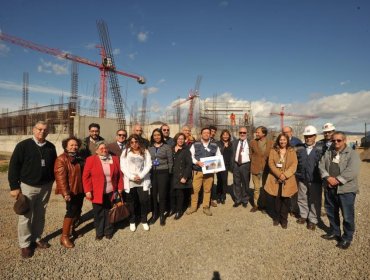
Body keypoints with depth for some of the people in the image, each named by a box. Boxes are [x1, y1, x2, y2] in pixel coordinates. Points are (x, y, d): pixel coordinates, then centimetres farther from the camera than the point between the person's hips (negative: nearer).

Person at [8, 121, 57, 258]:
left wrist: (51, 181, 8)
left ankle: (36, 239, 31)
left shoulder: (51, 147, 2)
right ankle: (25, 244, 20)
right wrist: (14, 186, -10)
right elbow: (13, 166, -8)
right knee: (25, 216, 4)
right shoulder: (23, 145, -8)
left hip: (45, 187, 4)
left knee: (40, 215, 15)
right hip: (27, 186, -3)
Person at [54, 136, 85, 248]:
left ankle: (72, 229, 35)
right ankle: (64, 237, 8)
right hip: (70, 190, -7)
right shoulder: (62, 159, -12)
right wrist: (65, 192, -26)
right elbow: (61, 177, -19)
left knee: (78, 211, 15)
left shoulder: (79, 158, 11)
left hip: (80, 189, 7)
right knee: (71, 211, -5)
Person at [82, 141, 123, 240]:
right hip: (97, 193, -2)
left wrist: (120, 188, 4)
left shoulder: (114, 159, 4)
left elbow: (119, 175, 7)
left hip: (111, 193, 2)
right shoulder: (91, 160, -5)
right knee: (98, 214, 9)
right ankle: (99, 233, 26)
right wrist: (87, 190, -10)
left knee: (109, 213, 12)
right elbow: (86, 176, -5)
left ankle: (108, 232, 28)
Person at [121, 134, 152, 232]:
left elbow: (148, 165, -1)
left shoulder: (145, 152, 6)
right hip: (130, 181, 0)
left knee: (144, 201, -3)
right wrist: (132, 177, -12)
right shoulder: (125, 152, 5)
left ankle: (144, 220, 18)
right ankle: (132, 221, 27)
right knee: (131, 202, 9)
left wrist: (140, 176, -12)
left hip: (143, 181, 0)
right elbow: (123, 167, -2)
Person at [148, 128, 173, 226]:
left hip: (163, 172, -2)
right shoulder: (149, 147, 7)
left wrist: (169, 173, -2)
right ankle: (154, 214, 23)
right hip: (152, 173, 3)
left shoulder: (167, 147, 0)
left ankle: (162, 215, 19)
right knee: (153, 194, 7)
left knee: (162, 194, 2)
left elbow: (170, 161, 1)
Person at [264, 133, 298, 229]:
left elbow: (294, 165, -4)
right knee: (276, 199, 3)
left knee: (285, 200, 4)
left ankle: (284, 219, 18)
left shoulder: (292, 151, 5)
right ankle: (276, 218, 21)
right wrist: (279, 174, -16)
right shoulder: (273, 151, 5)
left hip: (287, 180, 0)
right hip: (275, 179, 0)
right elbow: (271, 164, -4)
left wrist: (285, 175, -16)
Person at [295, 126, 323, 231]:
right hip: (302, 179, 3)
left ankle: (313, 220, 23)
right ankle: (303, 215, 34)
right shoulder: (299, 149, 3)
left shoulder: (320, 149, -5)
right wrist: (296, 174, 3)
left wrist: (322, 177, -10)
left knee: (315, 200, 8)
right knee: (302, 198, 15)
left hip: (315, 180, -3)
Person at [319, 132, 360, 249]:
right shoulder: (328, 153, 8)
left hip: (346, 189, -5)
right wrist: (328, 178, -15)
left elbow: (352, 171, -20)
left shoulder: (352, 154, -8)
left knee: (347, 216, 4)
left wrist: (337, 180, -20)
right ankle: (334, 232, 37)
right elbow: (321, 166, 0)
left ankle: (347, 238, 22)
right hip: (330, 188, 5)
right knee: (331, 213, 18)